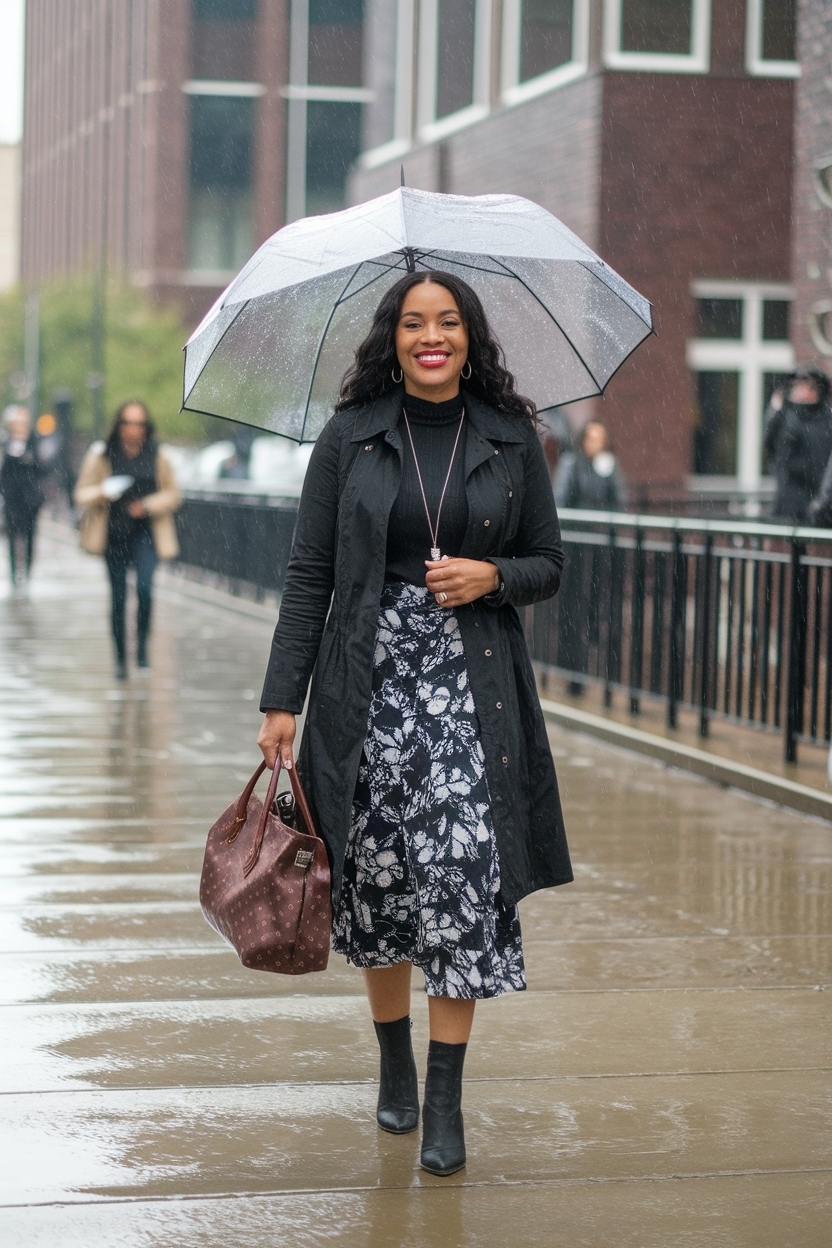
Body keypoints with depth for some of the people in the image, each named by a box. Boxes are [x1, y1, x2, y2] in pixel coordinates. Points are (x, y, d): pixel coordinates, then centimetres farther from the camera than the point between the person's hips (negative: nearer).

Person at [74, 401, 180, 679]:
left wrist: (148, 504, -9)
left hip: (145, 533, -1)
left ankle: (142, 646, -6)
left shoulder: (157, 457, 3)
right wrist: (102, 492, -19)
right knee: (118, 596, 5)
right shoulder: (101, 456, 1)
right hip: (114, 533, 1)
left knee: (144, 587, -22)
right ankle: (120, 658, 16)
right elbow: (82, 493, 2)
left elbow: (172, 494, 9)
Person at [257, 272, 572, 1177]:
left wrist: (492, 576, -10)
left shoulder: (511, 440, 5)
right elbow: (309, 577, 2)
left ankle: (445, 1100, -2)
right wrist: (282, 700, -4)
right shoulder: (349, 439, 3)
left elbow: (547, 566, 12)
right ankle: (394, 1063, 27)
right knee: (377, 877, 6)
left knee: (463, 871, -9)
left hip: (473, 684, 0)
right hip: (368, 680, 0)